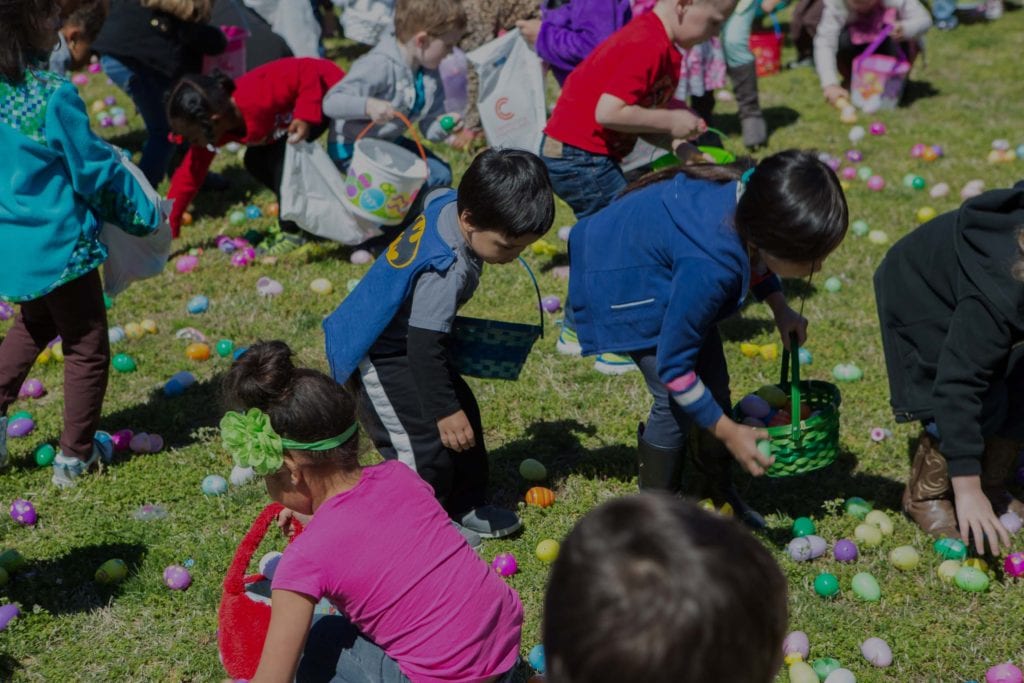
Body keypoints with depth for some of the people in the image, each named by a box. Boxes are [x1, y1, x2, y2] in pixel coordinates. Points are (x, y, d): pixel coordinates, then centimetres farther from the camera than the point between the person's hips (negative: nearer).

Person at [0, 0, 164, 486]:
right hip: (58, 244, -7)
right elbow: (95, 170, -15)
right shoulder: (52, 93, -22)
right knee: (86, 349, 11)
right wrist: (146, 214, -1)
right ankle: (75, 456, 20)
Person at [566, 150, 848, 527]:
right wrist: (728, 432, -19)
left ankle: (720, 489, 30)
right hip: (624, 280, -8)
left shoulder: (756, 193, -22)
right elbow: (673, 366, -28)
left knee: (714, 382, 9)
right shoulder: (710, 268, -42)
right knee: (677, 402, -9)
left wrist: (779, 307, -4)